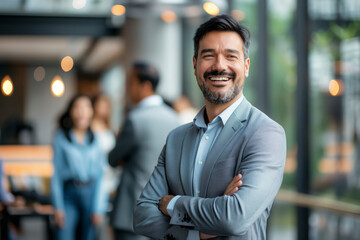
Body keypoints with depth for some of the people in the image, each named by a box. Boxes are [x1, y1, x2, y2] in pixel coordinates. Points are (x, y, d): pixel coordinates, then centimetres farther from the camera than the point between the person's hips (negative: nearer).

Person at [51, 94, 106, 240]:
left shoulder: (94, 140, 7)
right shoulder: (61, 138, 1)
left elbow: (99, 176, 6)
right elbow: (56, 174, 1)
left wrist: (97, 208, 0)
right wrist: (58, 207, -4)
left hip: (90, 194, 2)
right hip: (69, 194, -2)